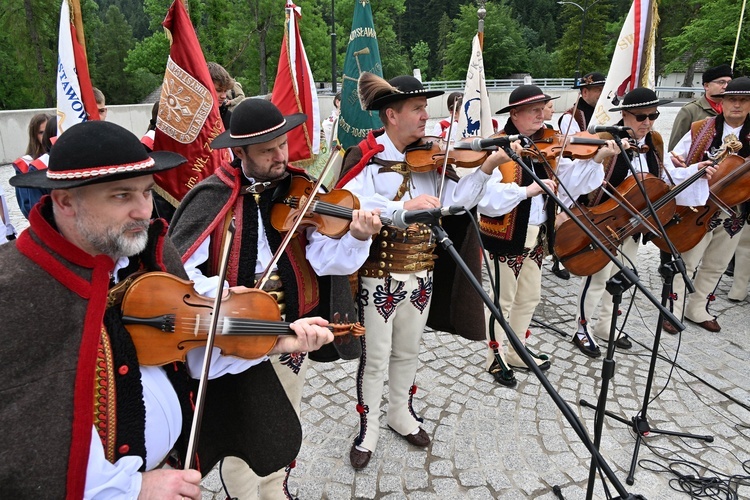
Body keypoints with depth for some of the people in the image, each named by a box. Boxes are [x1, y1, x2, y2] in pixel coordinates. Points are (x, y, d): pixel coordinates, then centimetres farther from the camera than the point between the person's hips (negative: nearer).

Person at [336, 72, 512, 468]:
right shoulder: (364, 156, -11)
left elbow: (457, 200, -3)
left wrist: (487, 167, -15)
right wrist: (403, 206, -37)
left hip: (420, 274, 5)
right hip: (378, 276, -5)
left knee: (408, 351, 21)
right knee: (375, 358, 10)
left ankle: (401, 413, 44)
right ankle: (368, 428, 32)